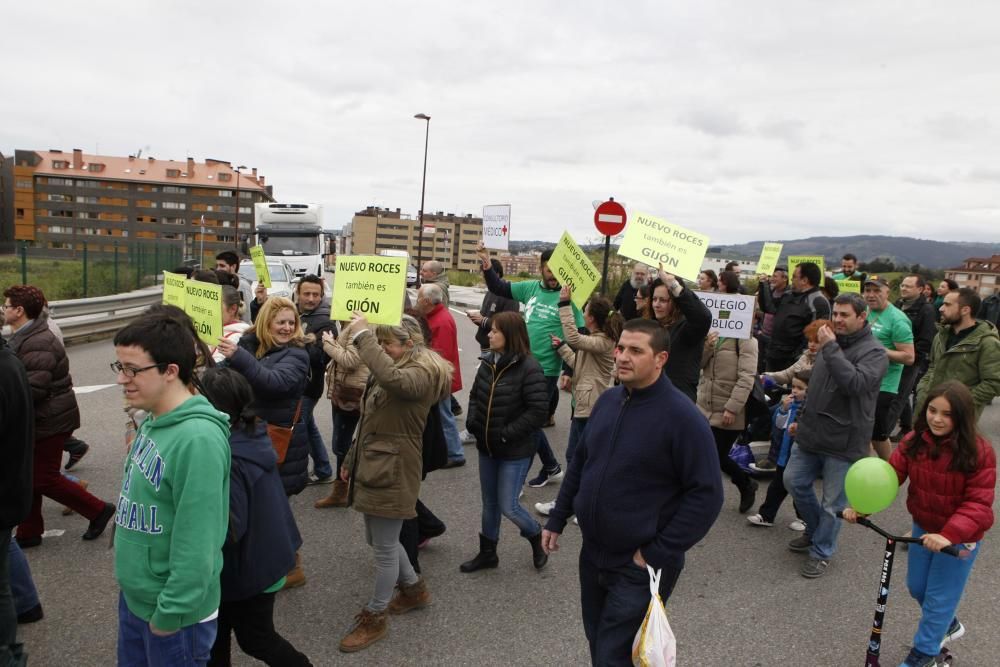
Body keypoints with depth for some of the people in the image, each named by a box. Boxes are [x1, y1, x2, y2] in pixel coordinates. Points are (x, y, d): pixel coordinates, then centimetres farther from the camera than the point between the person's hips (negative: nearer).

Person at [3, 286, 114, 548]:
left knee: (44, 479, -1)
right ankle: (29, 532, 26)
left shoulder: (37, 344, -23)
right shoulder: (24, 337, 11)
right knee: (29, 476, 15)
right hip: (37, 419, 10)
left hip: (50, 420, -10)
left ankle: (98, 510, 12)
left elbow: (33, 388, -29)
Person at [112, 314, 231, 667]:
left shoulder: (198, 439, -29)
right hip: (134, 596, 8)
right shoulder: (151, 422, 0)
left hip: (173, 612, -8)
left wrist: (170, 614, -19)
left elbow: (197, 544, -27)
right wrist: (132, 586, 16)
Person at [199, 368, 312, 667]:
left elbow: (228, 529, -27)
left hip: (249, 566, -8)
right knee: (218, 627, 24)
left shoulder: (228, 461, -31)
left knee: (255, 638, 13)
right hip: (265, 555, 8)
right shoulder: (254, 434, -4)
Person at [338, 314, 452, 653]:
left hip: (393, 471, -10)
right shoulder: (389, 372, 14)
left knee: (384, 547, 3)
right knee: (378, 540, 20)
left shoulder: (421, 374, -16)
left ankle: (375, 618, 20)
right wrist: (352, 460, 22)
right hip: (373, 466, 10)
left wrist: (362, 335, -32)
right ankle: (414, 589, 40)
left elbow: (392, 378, -41)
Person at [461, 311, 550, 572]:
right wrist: (472, 421, -1)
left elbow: (539, 411, -21)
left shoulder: (529, 368, -19)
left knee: (508, 506, 0)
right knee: (489, 503, 18)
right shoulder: (487, 362, 0)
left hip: (515, 451, -6)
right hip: (486, 447, 6)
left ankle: (536, 537, 30)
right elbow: (475, 395, 14)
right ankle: (487, 552, 36)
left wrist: (507, 434, -18)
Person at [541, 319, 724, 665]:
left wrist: (657, 553, -18)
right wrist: (557, 519, 10)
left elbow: (707, 494, -19)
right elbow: (579, 463, 11)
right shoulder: (608, 400, 1)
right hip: (592, 555, 6)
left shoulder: (683, 417, -19)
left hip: (640, 568, -6)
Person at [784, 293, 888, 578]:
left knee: (832, 502, 4)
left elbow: (855, 383, -30)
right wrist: (803, 420, 22)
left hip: (844, 441, -7)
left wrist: (830, 348, -26)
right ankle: (815, 529, 36)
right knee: (794, 481, 13)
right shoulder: (830, 343, 9)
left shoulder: (874, 352, -12)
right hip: (812, 434, 7)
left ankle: (821, 552, 22)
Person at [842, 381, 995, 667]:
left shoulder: (978, 451, -23)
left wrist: (949, 534, -38)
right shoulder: (914, 442, -11)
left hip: (960, 537, -5)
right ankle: (947, 625, 51)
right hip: (923, 528, 5)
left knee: (938, 596, 7)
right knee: (917, 587, 21)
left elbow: (978, 503, -25)